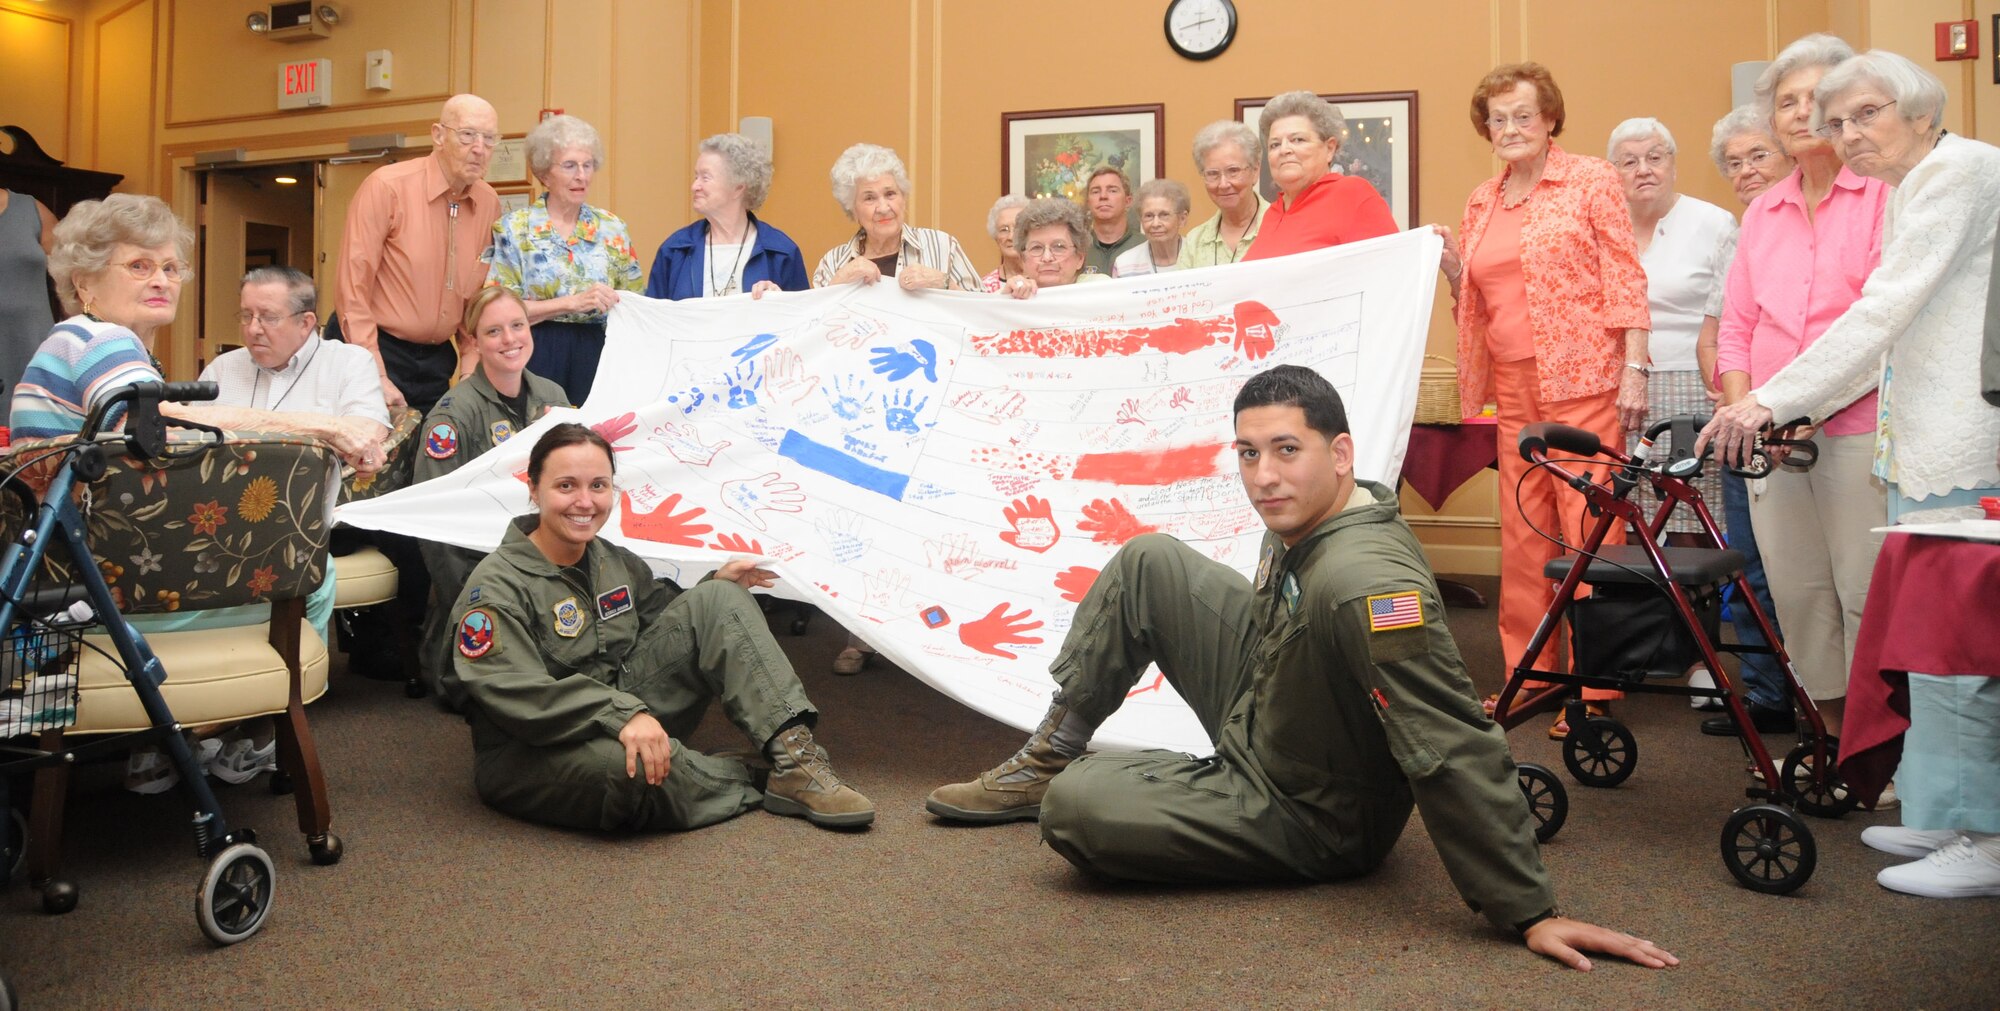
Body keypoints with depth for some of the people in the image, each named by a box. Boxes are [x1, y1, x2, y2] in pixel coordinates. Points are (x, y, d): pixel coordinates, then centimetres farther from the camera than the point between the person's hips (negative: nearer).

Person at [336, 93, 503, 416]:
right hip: (379, 353, -5)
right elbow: (353, 289, -14)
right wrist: (375, 376, -18)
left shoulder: (490, 203, 2)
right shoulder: (386, 187, -12)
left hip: (436, 361, 5)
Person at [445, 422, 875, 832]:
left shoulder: (617, 562, 8)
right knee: (635, 767, -43)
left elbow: (668, 623, 19)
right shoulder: (496, 586, -16)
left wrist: (718, 584, 1)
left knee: (719, 600, -4)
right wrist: (620, 714, -38)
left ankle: (796, 759, -17)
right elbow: (516, 696, -28)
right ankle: (754, 787, -12)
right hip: (530, 754, -7)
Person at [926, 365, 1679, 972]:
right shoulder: (1301, 523, -8)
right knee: (1150, 562, 3)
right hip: (1263, 713, 9)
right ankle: (1050, 755, 14)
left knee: (1074, 807, -24)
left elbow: (1455, 753, -37)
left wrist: (1530, 913, -33)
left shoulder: (1363, 582, -37)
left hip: (1305, 815, -9)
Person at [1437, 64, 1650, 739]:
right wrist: (1450, 266, 2)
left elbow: (1625, 279, -4)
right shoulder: (1481, 203, 15)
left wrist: (1634, 369, -11)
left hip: (1583, 379, -5)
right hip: (1513, 385, 5)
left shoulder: (1591, 181, 0)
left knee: (1589, 526, -5)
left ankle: (1595, 687, 2)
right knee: (1523, 531, 7)